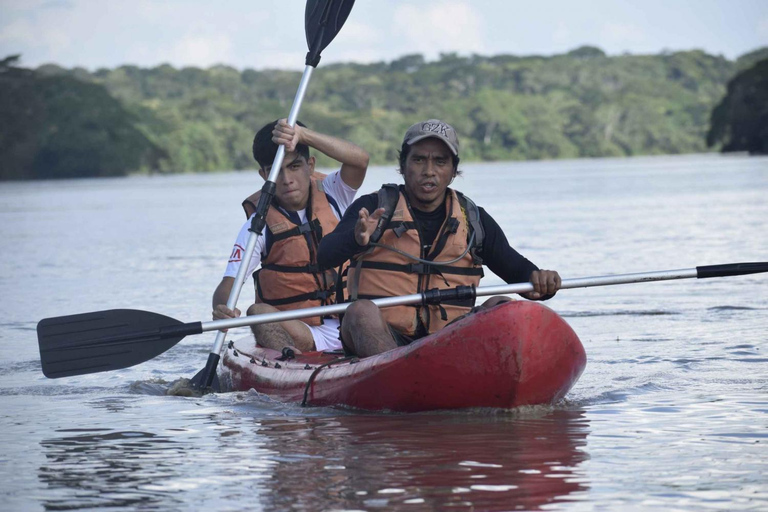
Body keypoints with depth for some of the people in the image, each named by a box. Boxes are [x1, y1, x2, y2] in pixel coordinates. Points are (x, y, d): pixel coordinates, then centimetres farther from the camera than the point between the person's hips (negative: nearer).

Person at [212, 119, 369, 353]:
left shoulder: (330, 195, 7)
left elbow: (359, 160, -13)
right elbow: (229, 283, -8)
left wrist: (303, 134, -23)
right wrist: (222, 308, -33)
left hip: (348, 327, 3)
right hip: (293, 332, -3)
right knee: (258, 312, -31)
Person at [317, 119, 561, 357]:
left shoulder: (474, 219, 12)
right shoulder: (373, 209, 3)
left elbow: (517, 268, 12)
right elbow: (325, 257, -11)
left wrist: (539, 281, -14)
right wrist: (357, 239, -35)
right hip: (379, 334, -3)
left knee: (501, 308, -20)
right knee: (362, 312, -33)